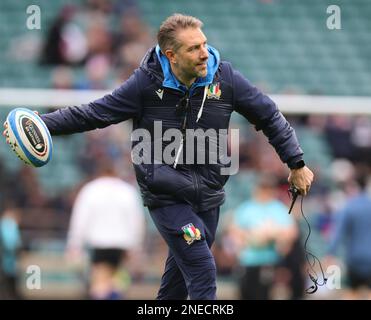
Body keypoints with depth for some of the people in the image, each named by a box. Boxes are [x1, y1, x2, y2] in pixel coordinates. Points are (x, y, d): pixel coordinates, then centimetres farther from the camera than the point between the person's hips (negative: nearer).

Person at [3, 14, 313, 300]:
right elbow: (93, 113, -7)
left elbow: (270, 116, 6)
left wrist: (297, 164, 8)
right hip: (167, 197, -4)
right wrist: (42, 124, -15)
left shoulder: (224, 77, -5)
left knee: (181, 273, 14)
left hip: (208, 197, 4)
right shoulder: (147, 83, -13)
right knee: (203, 276, -15)